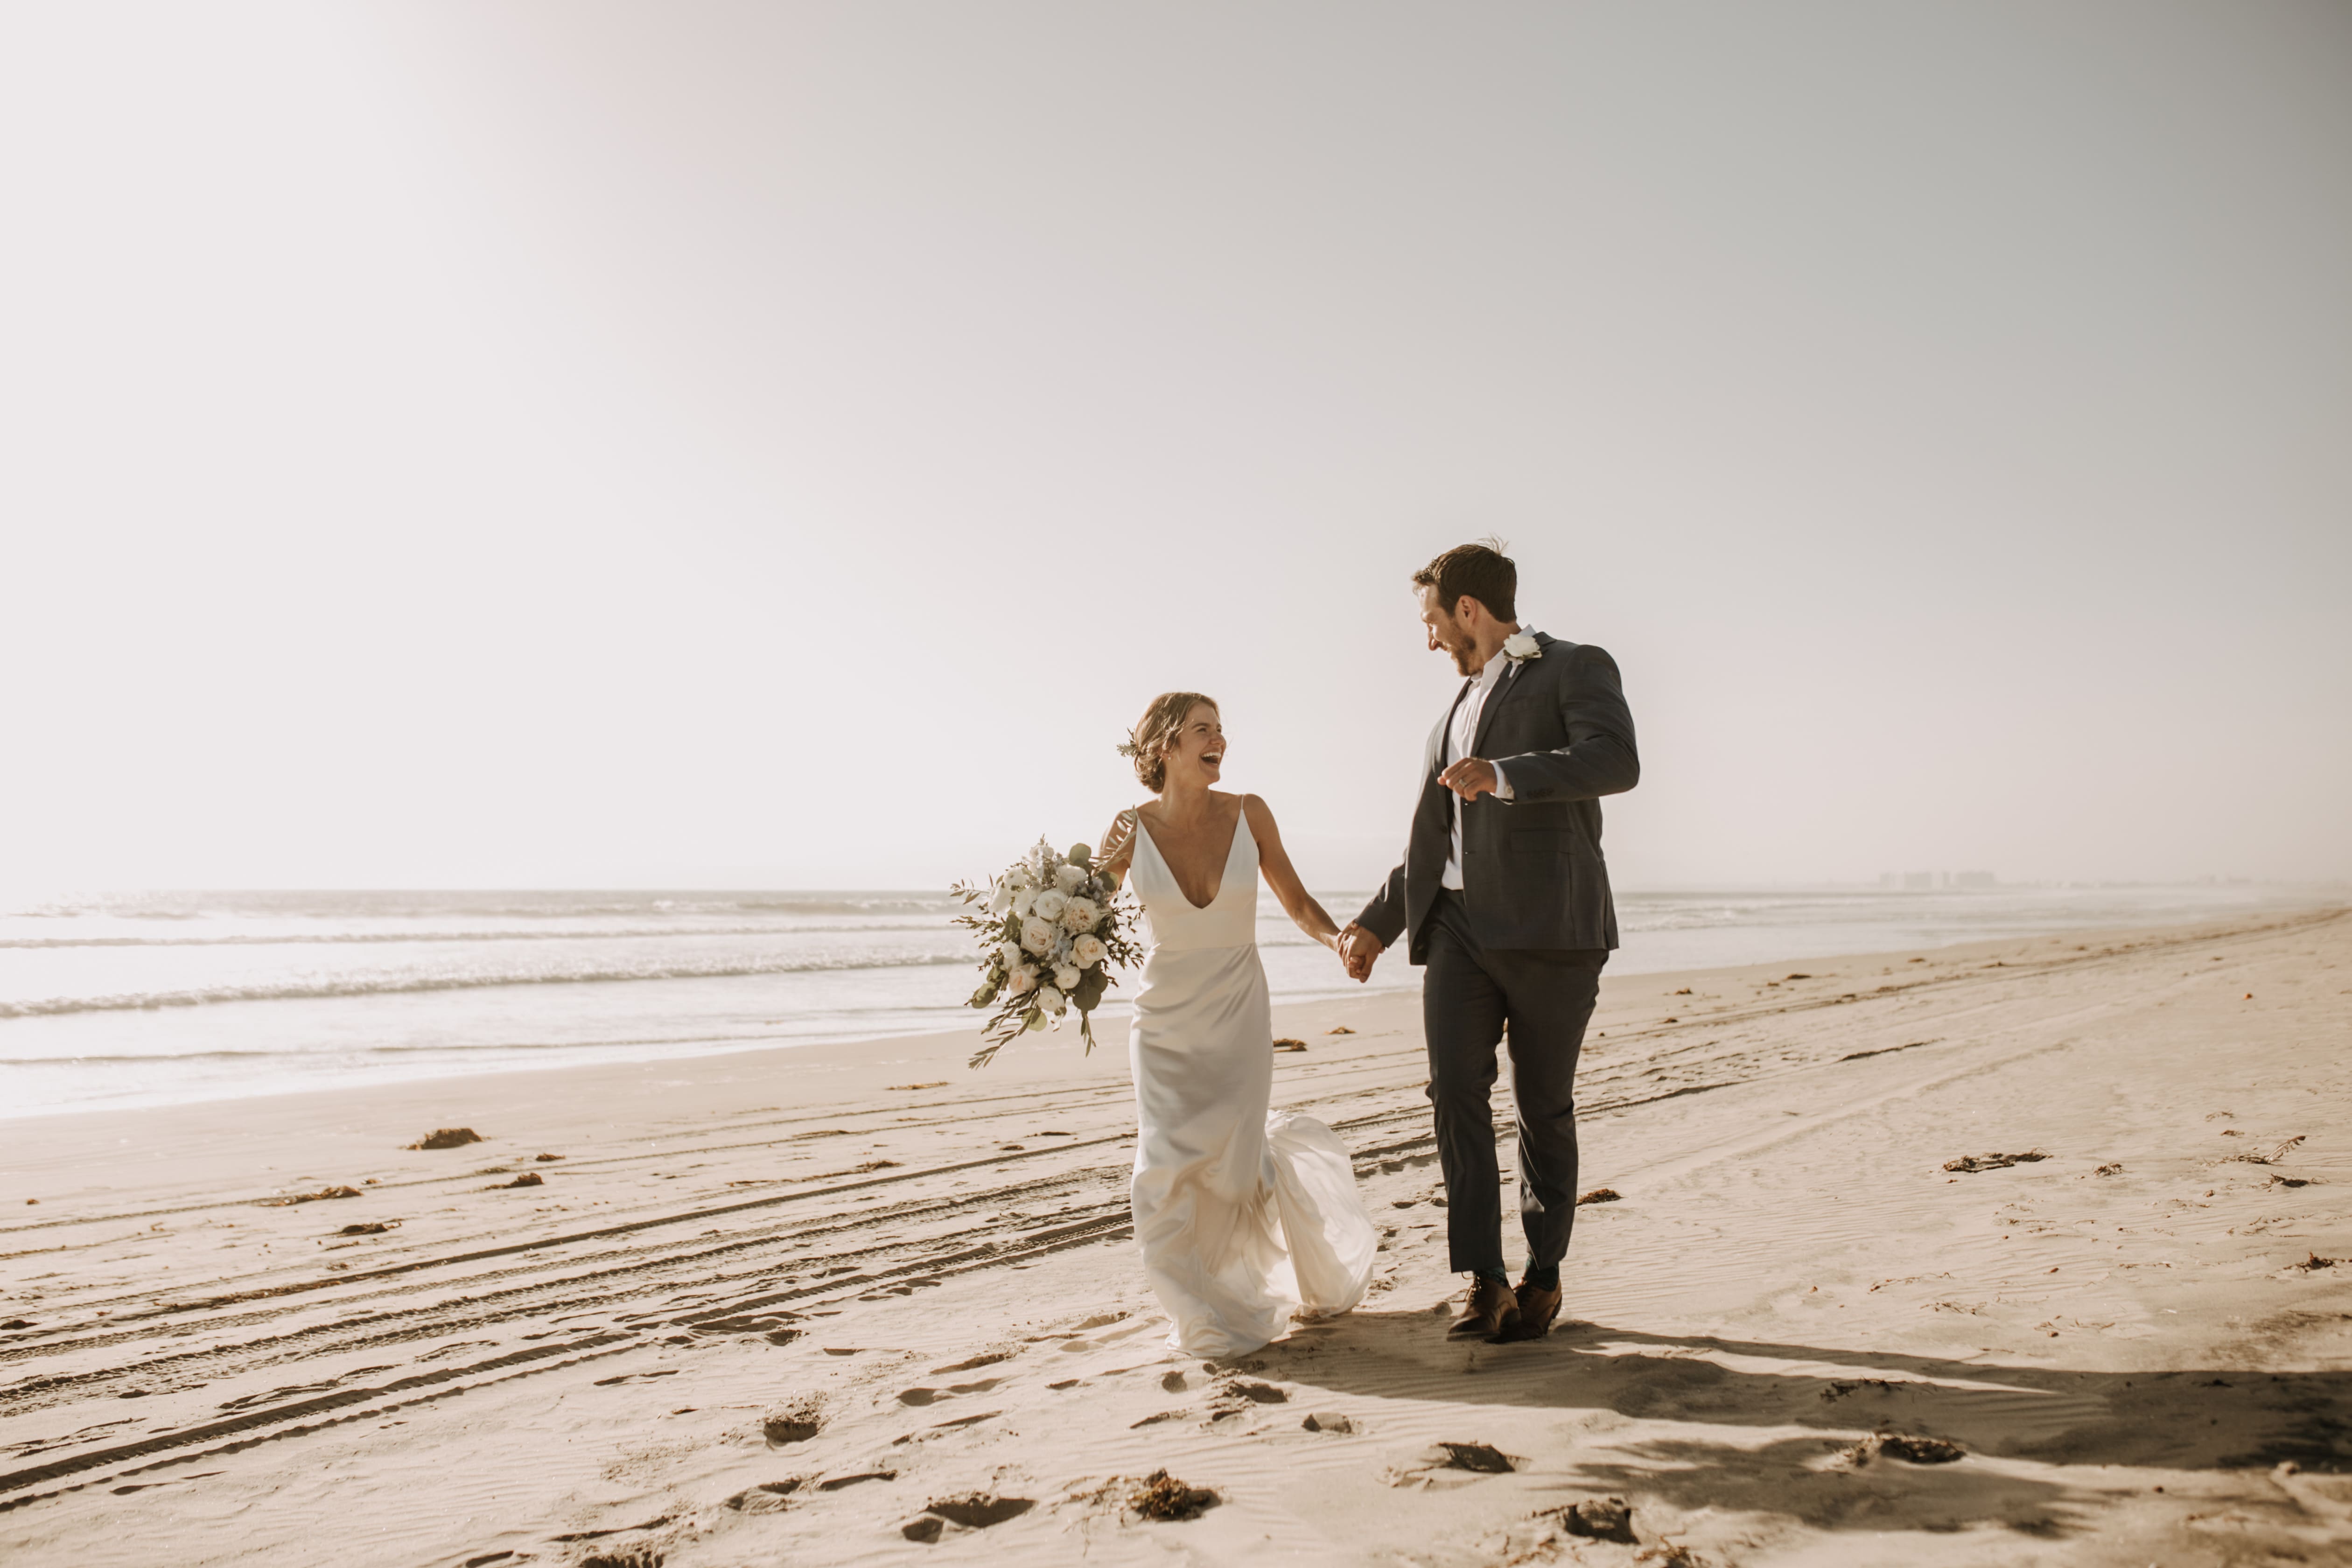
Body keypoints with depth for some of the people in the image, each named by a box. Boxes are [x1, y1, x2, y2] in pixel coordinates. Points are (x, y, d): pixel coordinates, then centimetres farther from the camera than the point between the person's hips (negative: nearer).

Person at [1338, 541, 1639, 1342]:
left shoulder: (1575, 668, 1)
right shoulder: (1457, 707, 24)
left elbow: (1616, 760, -19)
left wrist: (1506, 776, -30)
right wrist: (1380, 921, 26)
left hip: (1548, 927, -6)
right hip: (1459, 925, 6)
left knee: (1544, 1105, 4)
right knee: (1454, 1090, -7)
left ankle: (1544, 1276, 20)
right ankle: (1484, 1281, -3)